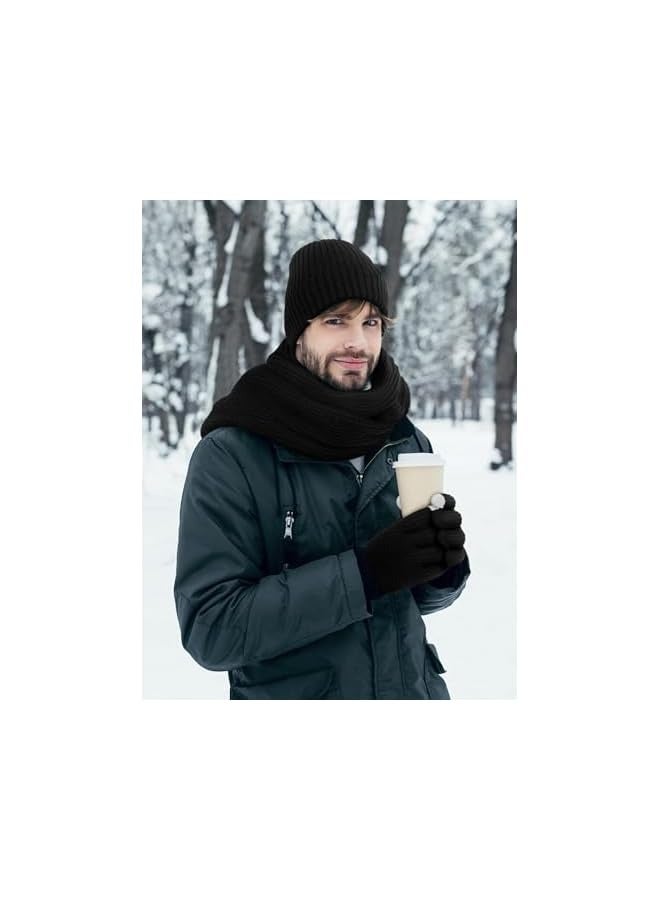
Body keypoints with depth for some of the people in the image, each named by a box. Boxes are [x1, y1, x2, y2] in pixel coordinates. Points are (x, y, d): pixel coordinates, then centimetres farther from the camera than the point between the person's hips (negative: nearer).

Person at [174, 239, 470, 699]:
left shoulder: (409, 442, -5)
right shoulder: (229, 456, -17)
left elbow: (421, 595, 5)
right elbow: (209, 627, -21)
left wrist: (444, 564, -17)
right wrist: (366, 572, -29)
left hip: (414, 686, 4)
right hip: (289, 691, -3)